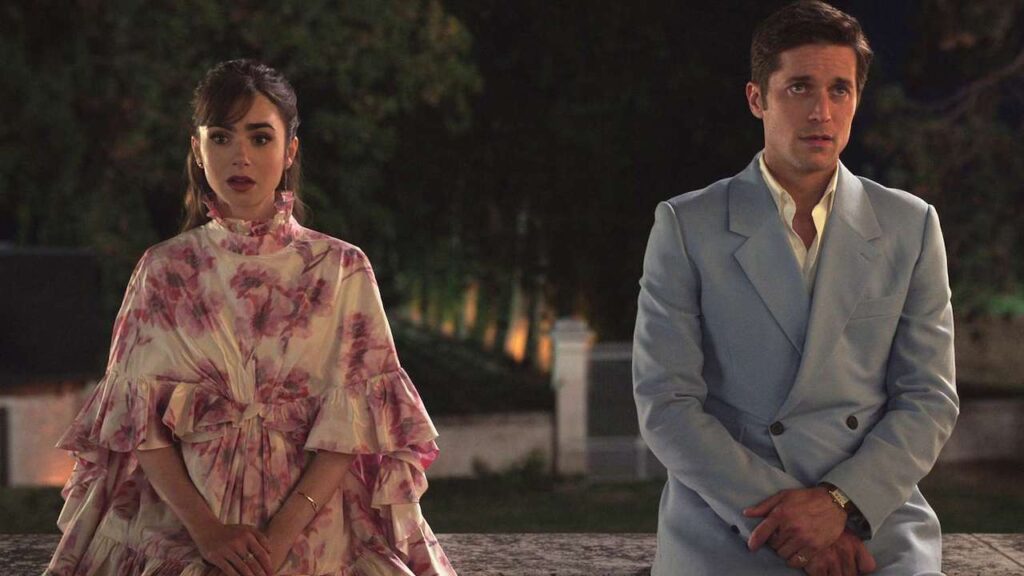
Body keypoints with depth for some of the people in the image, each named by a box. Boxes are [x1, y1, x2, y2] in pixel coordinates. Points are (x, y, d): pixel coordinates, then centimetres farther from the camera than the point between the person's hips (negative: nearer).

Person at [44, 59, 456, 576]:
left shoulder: (342, 270, 6)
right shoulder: (163, 271, 9)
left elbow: (354, 419, -1)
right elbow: (140, 418, 3)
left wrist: (283, 534, -12)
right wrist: (205, 528, -11)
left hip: (312, 531, 0)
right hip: (180, 529, 0)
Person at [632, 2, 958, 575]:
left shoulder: (910, 227, 12)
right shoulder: (686, 227, 5)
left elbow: (930, 399, 8)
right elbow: (665, 405, -1)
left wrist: (839, 502, -8)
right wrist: (779, 517, -11)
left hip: (876, 529, 2)